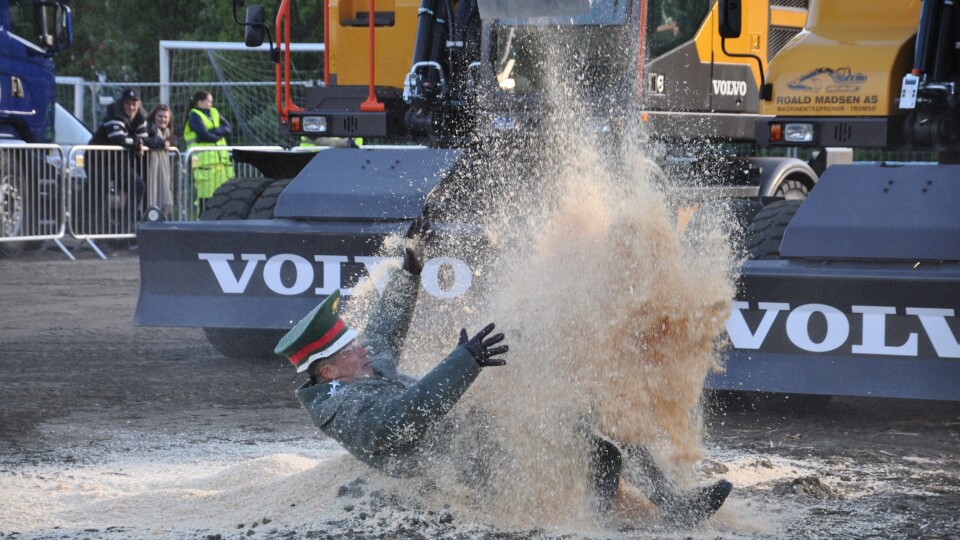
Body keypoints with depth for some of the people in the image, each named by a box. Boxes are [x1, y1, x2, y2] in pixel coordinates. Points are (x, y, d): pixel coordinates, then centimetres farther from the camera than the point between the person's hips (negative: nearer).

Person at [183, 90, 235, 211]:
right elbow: (203, 134, -15)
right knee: (206, 194, -7)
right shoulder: (194, 116, -2)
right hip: (204, 159, -7)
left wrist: (215, 131, -10)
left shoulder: (214, 113, 19)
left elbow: (228, 129, 8)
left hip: (221, 159, 7)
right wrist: (218, 137, 2)